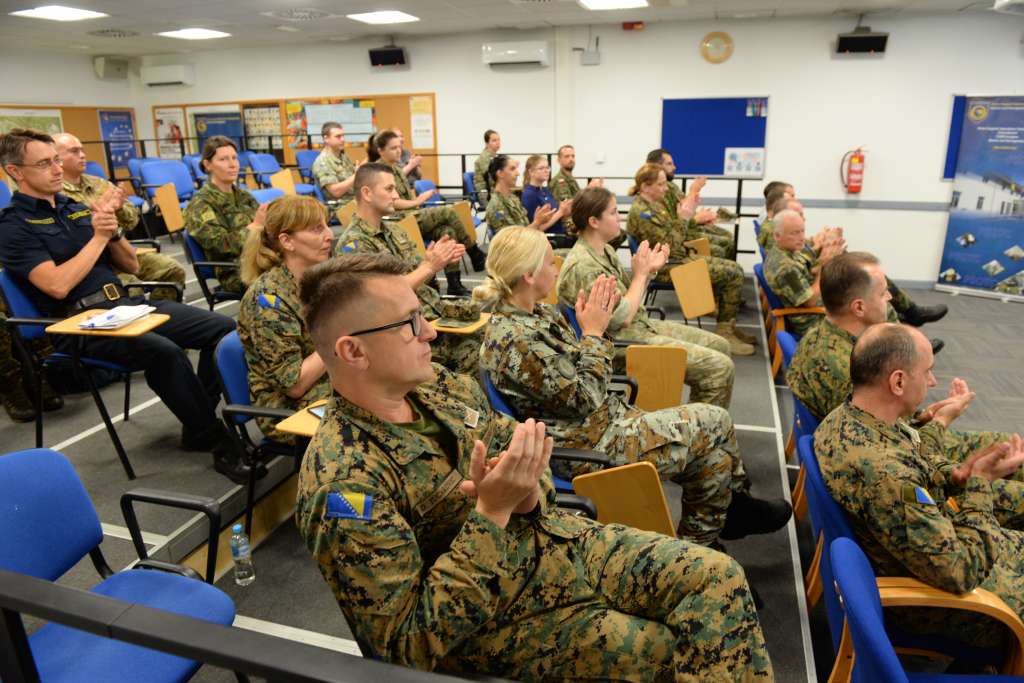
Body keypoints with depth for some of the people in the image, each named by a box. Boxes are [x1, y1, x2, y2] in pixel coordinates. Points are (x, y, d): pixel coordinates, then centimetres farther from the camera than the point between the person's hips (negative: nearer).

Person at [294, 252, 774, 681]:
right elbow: (412, 644, -24)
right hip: (496, 621, -6)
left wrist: (528, 492, -15)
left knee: (716, 576, -5)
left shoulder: (442, 388, -3)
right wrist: (492, 512, -29)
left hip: (562, 541, 6)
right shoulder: (343, 485, -24)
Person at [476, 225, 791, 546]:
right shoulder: (516, 340, -26)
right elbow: (584, 398, -22)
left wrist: (597, 321, -4)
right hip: (591, 447, -9)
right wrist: (594, 333, -15)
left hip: (607, 417, 9)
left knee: (715, 456, 4)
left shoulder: (538, 313, 4)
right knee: (714, 422, 1)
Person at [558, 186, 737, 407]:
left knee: (719, 346, 14)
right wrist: (640, 274, -13)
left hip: (642, 325, 10)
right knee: (720, 367, -13)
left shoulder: (606, 250, 8)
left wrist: (649, 270, 0)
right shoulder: (582, 265, -22)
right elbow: (622, 319, -22)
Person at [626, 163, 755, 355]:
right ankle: (724, 332, -5)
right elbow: (669, 247, -23)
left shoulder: (654, 204, 11)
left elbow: (676, 238, 15)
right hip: (667, 267, -10)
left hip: (681, 257, 10)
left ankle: (727, 326, 15)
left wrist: (687, 212, 3)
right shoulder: (641, 212, -19)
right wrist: (682, 219, -17)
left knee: (734, 268, 8)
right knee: (733, 274, -14)